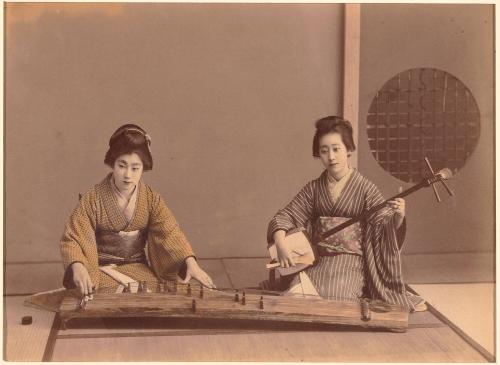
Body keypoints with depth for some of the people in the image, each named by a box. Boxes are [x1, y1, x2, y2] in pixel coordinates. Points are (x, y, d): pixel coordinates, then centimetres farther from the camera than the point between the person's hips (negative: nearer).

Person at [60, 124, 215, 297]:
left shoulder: (151, 198, -4)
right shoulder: (93, 199, -12)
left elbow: (170, 234, -13)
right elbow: (72, 238, -14)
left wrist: (191, 263, -31)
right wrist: (78, 266, -37)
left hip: (137, 268, 3)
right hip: (101, 269, -2)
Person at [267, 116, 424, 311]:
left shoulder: (365, 188, -1)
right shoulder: (314, 188, 9)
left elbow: (386, 227, -6)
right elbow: (285, 216, 6)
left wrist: (398, 217, -30)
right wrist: (281, 244, -14)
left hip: (350, 263, -3)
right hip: (315, 261, 3)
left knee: (334, 298, -26)